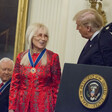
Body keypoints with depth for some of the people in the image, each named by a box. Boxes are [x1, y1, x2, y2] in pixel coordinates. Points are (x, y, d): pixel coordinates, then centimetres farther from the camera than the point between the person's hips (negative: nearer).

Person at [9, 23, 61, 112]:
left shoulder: (53, 57, -1)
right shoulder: (21, 57, 6)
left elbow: (56, 86, 1)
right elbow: (15, 84, 7)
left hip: (43, 105, -2)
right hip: (22, 104, 2)